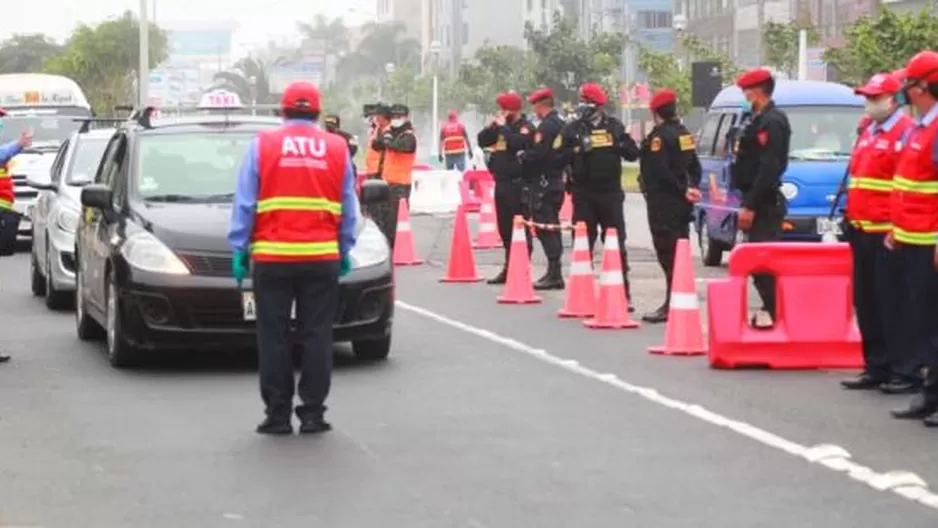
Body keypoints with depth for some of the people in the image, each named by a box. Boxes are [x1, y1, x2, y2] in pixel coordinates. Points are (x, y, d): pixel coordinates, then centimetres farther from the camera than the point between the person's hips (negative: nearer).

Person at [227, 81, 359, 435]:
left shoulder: (262, 145, 1)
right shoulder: (337, 148, 7)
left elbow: (245, 204, 0)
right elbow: (349, 209, 10)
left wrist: (239, 247, 4)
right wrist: (345, 249, 16)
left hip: (272, 257, -1)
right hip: (322, 257, 1)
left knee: (274, 337, 4)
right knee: (317, 336, 5)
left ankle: (277, 415, 5)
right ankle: (313, 413, 6)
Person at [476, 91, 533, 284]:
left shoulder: (525, 128, -8)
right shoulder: (499, 126, 15)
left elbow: (517, 143, -26)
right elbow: (482, 141, 14)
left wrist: (503, 127, -16)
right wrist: (493, 126, -1)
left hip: (517, 184, -8)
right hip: (501, 183, 8)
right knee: (505, 228, 13)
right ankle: (509, 268, 20)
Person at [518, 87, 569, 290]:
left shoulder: (545, 127, -16)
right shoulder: (561, 125, 13)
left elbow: (537, 154, -24)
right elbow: (566, 153, 18)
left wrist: (522, 155, -7)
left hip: (542, 184, -10)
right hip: (557, 180, 10)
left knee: (545, 229, -8)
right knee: (552, 227, 14)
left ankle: (554, 274, -9)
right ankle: (554, 273, 18)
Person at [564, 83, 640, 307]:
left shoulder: (614, 126, 5)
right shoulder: (573, 128, 2)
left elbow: (633, 154, 6)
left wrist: (621, 143, -11)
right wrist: (575, 149, -16)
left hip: (610, 192, 1)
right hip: (583, 193, 0)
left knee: (617, 244, 3)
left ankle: (623, 293, 8)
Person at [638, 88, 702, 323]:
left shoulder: (659, 136, -14)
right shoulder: (684, 134, 14)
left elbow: (660, 172, -21)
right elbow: (694, 167, 17)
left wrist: (684, 190, -13)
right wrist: (691, 188, 6)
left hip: (663, 205, -9)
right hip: (681, 205, 9)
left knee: (668, 255, -10)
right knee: (679, 253, 14)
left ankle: (671, 305, -12)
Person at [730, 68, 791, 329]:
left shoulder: (771, 122, -14)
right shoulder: (761, 120, 18)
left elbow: (768, 168, -21)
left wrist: (750, 206, -22)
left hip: (764, 204, -10)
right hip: (760, 203, 10)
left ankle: (774, 314, -11)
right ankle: (771, 311, 17)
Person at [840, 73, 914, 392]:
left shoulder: (905, 132, -11)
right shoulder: (867, 132, 18)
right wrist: (850, 218, 21)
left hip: (887, 233, -9)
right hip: (862, 231, 9)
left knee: (891, 304, -6)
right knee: (866, 303, 11)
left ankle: (904, 371, -1)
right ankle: (876, 367, 18)